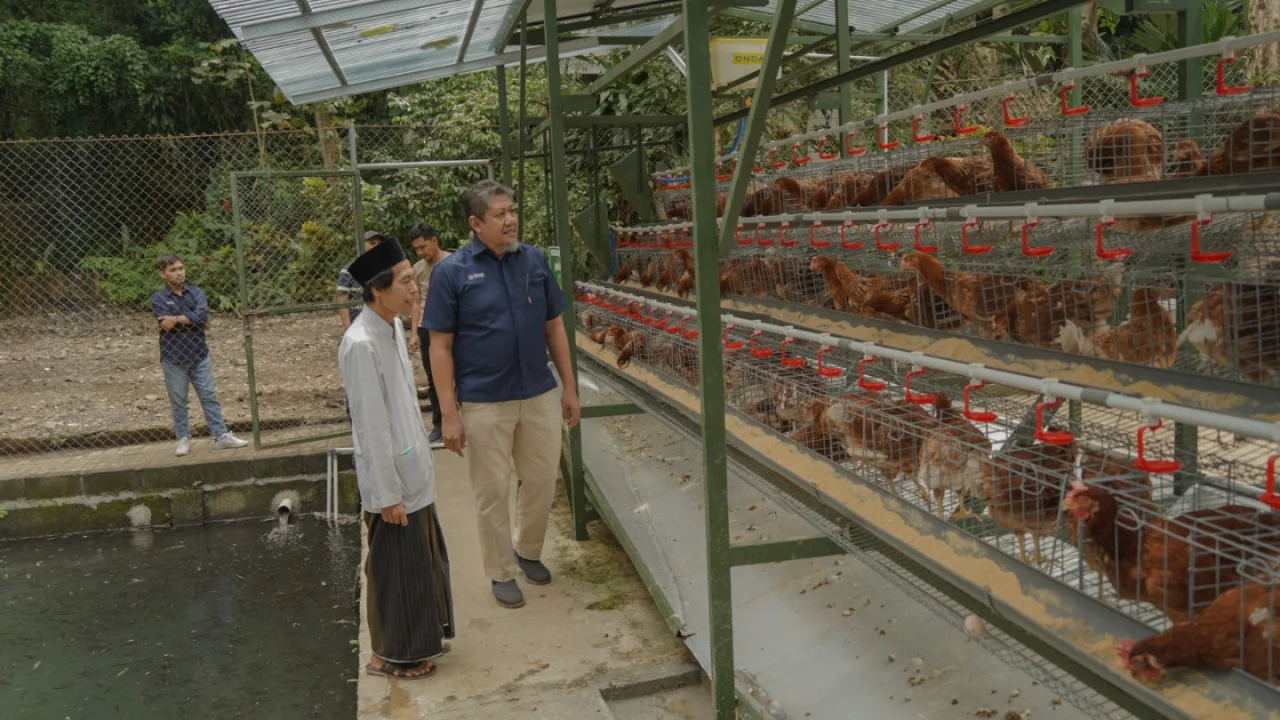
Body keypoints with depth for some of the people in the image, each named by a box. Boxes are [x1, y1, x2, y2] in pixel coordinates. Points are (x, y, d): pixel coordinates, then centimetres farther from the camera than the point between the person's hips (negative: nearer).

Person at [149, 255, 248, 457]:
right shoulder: (158, 298, -3)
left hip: (199, 355, 2)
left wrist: (177, 319, -17)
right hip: (173, 357, -2)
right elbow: (166, 324, -18)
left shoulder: (196, 293, 3)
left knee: (209, 396, 4)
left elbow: (202, 315, -15)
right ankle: (183, 439, 19)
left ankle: (221, 436, 7)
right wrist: (194, 321, -13)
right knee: (178, 401, 8)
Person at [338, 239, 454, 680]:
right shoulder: (361, 345, -24)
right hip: (391, 481, -9)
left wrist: (416, 469, 18)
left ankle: (419, 639, 37)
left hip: (413, 472, 9)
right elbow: (371, 428, -22)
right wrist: (388, 493, -18)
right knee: (395, 568, 7)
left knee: (423, 560, 20)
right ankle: (390, 655, 24)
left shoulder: (394, 327, 4)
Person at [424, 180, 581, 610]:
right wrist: (449, 414, -11)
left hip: (540, 395, 4)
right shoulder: (452, 272, -9)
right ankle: (501, 572, 26)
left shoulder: (535, 261, 1)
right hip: (485, 403, -3)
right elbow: (440, 347, -8)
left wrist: (569, 387, 8)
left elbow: (554, 328, 8)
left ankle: (529, 551, 38)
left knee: (542, 480, 15)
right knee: (493, 491, 8)